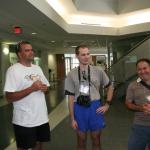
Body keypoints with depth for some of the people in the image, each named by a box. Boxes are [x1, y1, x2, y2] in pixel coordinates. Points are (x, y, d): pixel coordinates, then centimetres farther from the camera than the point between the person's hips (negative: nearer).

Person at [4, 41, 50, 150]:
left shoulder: (37, 68, 10)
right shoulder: (13, 70, -13)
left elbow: (47, 86, 17)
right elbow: (9, 97, -20)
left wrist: (44, 88, -7)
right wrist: (32, 88, -25)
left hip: (42, 117, 7)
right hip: (24, 121, -6)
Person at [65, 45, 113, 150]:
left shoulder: (98, 71, -1)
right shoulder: (71, 74, -3)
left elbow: (110, 87, 11)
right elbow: (71, 97, -2)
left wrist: (107, 104, 3)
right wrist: (72, 118, -3)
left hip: (95, 107, 0)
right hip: (79, 108, 0)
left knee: (96, 140, 14)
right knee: (81, 141, 15)